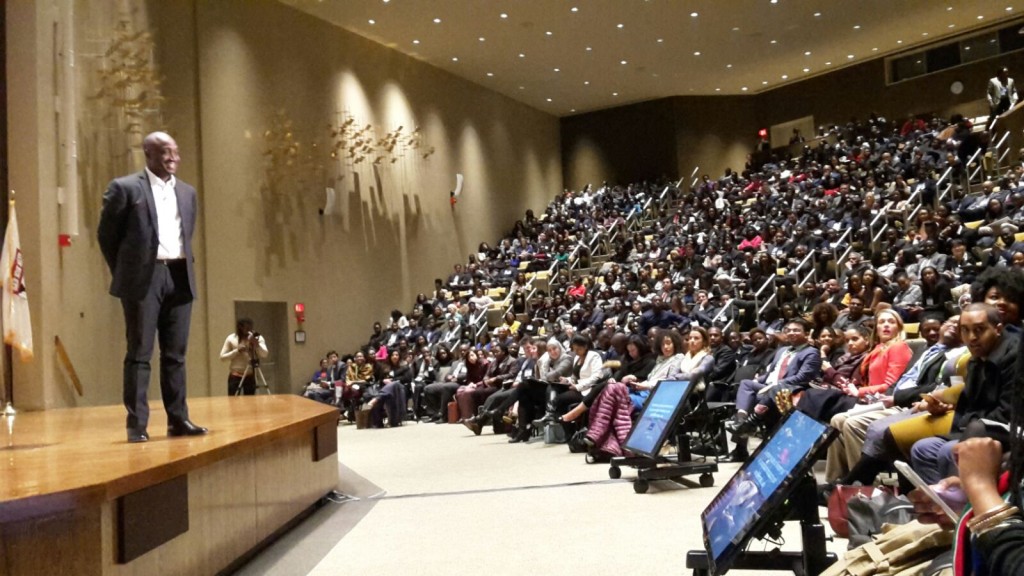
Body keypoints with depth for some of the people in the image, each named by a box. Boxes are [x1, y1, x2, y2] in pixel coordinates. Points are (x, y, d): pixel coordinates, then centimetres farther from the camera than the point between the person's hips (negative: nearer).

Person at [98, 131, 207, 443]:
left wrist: (183, 268, 14)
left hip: (180, 277, 5)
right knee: (139, 353, -2)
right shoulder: (125, 188, -1)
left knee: (176, 353, 7)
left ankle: (178, 419, 12)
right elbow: (106, 234, 3)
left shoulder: (187, 192, 14)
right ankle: (137, 424, 3)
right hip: (144, 277, -5)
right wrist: (125, 273, 4)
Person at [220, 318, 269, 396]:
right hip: (235, 376, -1)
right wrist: (237, 351, -17)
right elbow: (222, 357, -5)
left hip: (250, 376, 1)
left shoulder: (257, 338, -1)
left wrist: (256, 344, -32)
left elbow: (264, 355, -15)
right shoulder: (231, 339, -1)